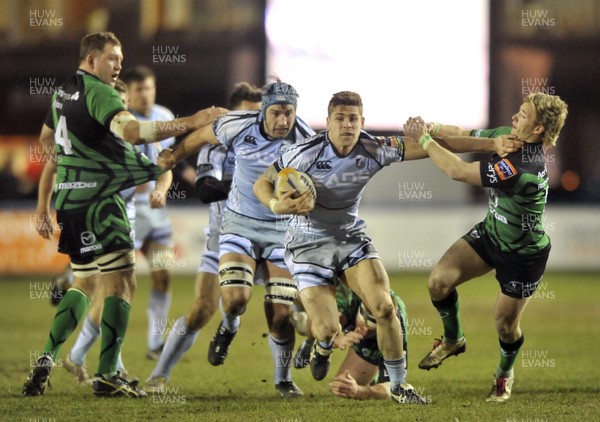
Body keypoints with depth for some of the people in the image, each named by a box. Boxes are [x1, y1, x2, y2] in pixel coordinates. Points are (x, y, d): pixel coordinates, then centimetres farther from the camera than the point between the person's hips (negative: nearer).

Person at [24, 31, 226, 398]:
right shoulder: (98, 92, -12)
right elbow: (130, 131, -30)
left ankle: (47, 359, 12)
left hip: (71, 200, 10)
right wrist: (191, 124, -32)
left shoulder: (63, 93, 16)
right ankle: (107, 375, -13)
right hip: (98, 199, -10)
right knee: (122, 283, -8)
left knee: (85, 283, 20)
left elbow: (47, 141, 27)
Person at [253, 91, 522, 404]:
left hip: (351, 237, 3)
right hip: (309, 245, -3)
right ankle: (323, 348, 30)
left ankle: (398, 384, 3)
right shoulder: (306, 153, -20)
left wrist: (491, 144, -13)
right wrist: (277, 205, -32)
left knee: (385, 307, -16)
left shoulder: (373, 150, -13)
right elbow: (262, 184, -9)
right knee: (326, 329, -13)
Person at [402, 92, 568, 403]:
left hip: (523, 254, -7)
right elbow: (465, 136, 2)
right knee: (439, 280, -8)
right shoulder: (507, 136, -13)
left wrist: (423, 138, -27)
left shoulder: (523, 167, -39)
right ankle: (453, 340, 20)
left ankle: (505, 373, 39)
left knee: (506, 323, 6)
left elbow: (459, 172, -36)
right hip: (491, 233, 7)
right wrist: (429, 128, -16)